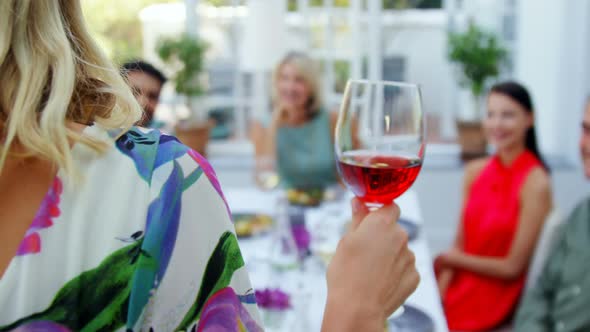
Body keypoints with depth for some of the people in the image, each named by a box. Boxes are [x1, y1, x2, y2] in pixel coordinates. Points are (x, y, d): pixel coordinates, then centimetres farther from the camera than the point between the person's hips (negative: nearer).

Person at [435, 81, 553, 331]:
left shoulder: (535, 183, -13)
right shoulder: (475, 171, 4)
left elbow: (513, 267, -11)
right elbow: (459, 245, 4)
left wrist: (451, 260, -6)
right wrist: (439, 292, -8)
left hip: (496, 295, -5)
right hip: (460, 281, 5)